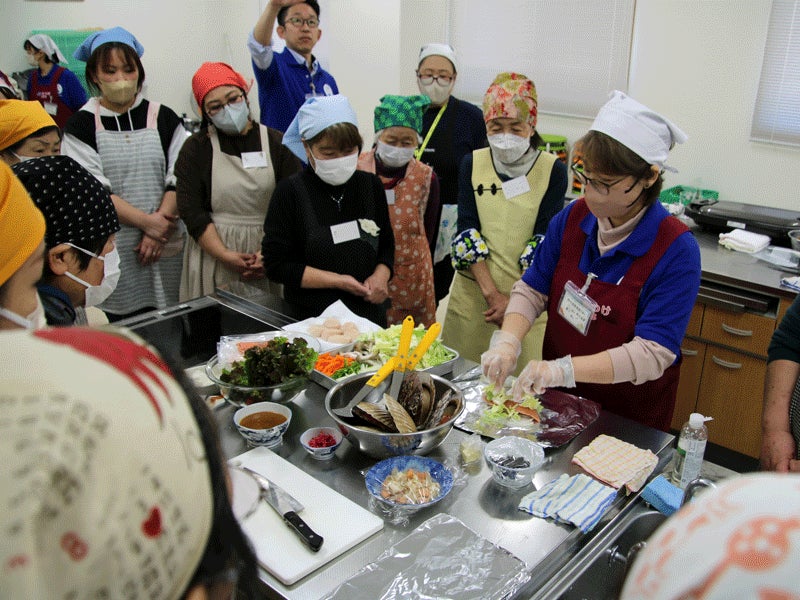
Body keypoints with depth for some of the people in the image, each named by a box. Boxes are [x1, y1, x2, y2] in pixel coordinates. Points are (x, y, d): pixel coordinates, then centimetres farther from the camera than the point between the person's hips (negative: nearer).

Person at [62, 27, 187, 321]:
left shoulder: (164, 118, 8)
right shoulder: (81, 125, 3)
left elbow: (179, 179, 2)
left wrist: (158, 230, -10)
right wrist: (147, 222, -14)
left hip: (164, 246, 2)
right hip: (111, 250, -1)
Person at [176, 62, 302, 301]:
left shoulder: (277, 143, 4)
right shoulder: (195, 149, 5)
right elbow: (191, 212, -2)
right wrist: (225, 255, -13)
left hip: (268, 252, 0)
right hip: (213, 251, 0)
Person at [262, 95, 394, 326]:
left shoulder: (370, 185, 3)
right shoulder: (290, 192, -9)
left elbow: (386, 244, 14)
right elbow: (276, 265, -10)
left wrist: (381, 275, -7)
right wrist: (338, 281, -15)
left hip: (370, 311, 4)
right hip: (312, 316, -4)